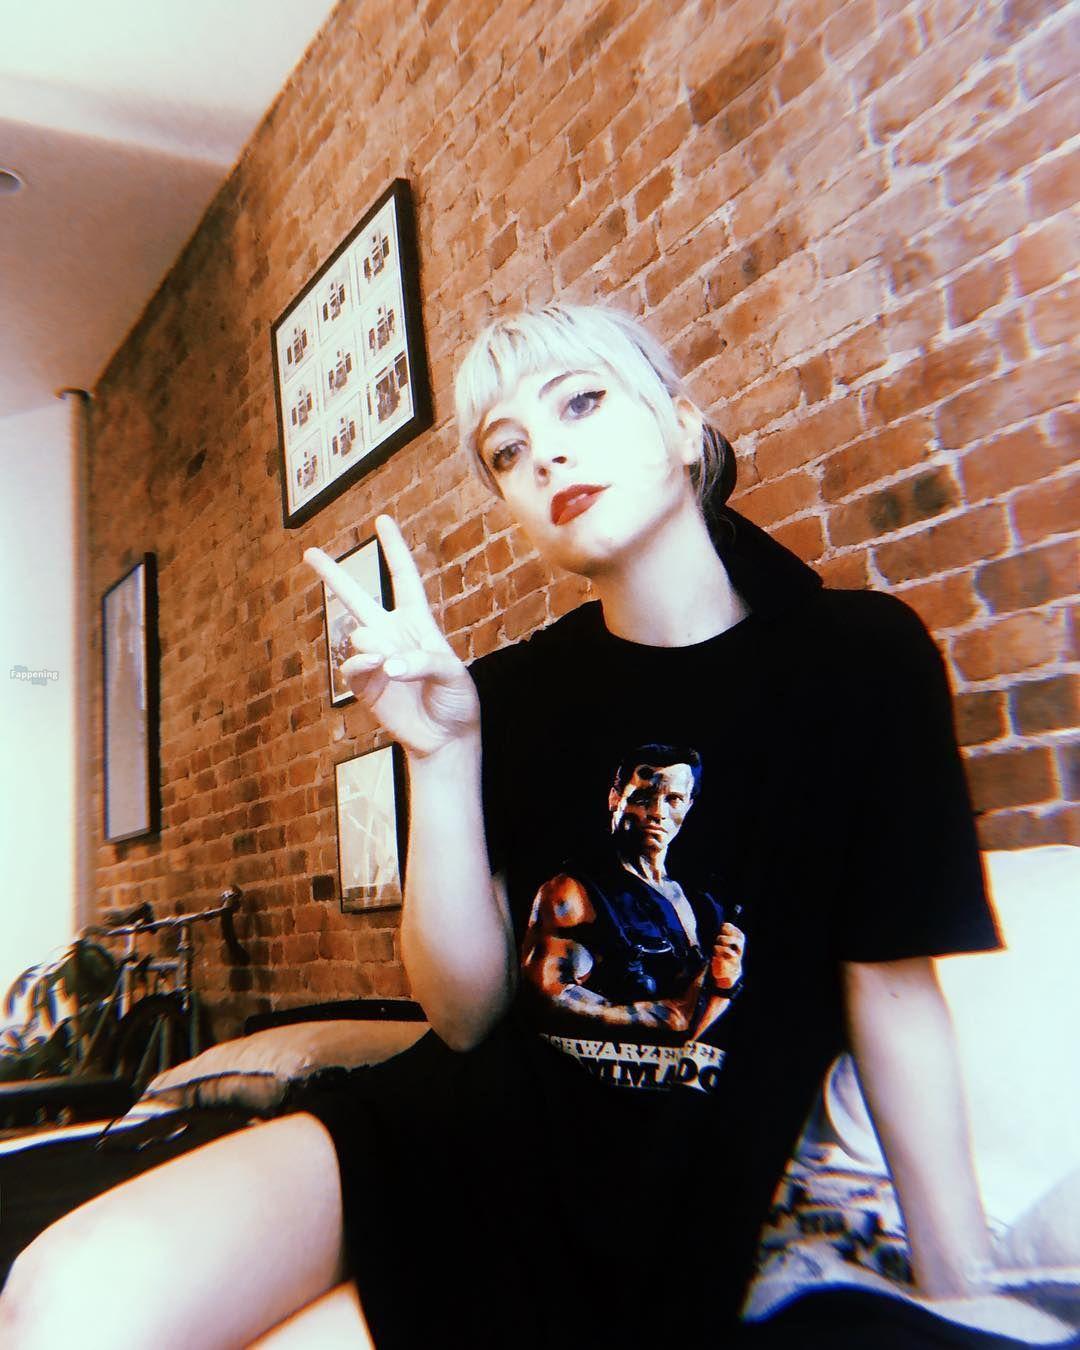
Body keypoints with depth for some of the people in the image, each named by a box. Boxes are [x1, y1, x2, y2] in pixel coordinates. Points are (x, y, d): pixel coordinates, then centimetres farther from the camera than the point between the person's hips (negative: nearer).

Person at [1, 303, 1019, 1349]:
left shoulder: (858, 656, -6)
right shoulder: (509, 694, 0)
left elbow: (892, 989, -2)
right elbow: (467, 1009, -4)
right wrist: (443, 754, -17)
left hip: (649, 1232, -2)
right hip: (460, 1123, 3)